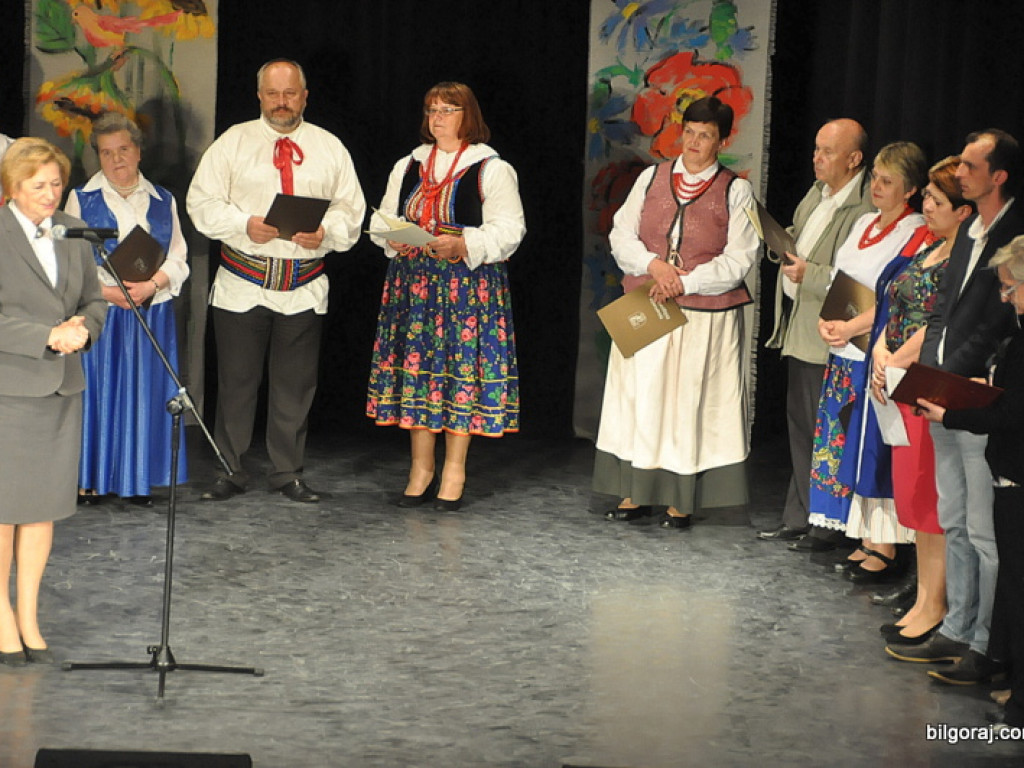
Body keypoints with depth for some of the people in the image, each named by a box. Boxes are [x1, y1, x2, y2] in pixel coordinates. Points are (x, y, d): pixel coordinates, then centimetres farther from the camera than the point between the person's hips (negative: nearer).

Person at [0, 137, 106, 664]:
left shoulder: (73, 232, 10)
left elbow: (94, 299, 16)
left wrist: (83, 328, -5)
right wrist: (50, 336, -19)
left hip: (62, 385, 5)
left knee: (46, 505, 8)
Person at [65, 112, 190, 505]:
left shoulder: (163, 201, 12)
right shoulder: (82, 199, 6)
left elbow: (177, 258, 6)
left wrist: (150, 286, -13)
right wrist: (106, 292, -15)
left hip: (153, 312, 2)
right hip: (99, 312, -2)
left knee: (144, 393, 1)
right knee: (97, 389, -3)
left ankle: (137, 479, 7)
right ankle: (90, 478, 3)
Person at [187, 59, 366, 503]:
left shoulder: (329, 148, 9)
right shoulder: (233, 142, 5)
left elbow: (350, 209, 7)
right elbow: (203, 202, 0)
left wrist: (326, 232, -14)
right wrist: (244, 225, -16)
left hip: (304, 288, 1)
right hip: (242, 282, -1)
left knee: (295, 383, 6)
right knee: (236, 380, 3)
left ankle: (287, 473, 17)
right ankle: (230, 471, 13)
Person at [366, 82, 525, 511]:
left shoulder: (491, 170, 0)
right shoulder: (407, 167, 15)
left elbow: (508, 230, -7)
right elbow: (381, 219, 17)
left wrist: (463, 244, -21)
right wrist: (393, 238, -6)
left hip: (468, 284, -4)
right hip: (413, 283, 5)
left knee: (462, 365, -5)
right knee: (414, 365, 4)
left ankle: (454, 471, 4)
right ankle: (421, 468, 13)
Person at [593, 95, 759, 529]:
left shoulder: (735, 191, 1)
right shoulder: (652, 178, 10)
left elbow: (738, 260, -6)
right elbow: (622, 236, 5)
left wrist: (686, 282, -16)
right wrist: (653, 264, -13)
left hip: (703, 316, -3)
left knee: (687, 401, -1)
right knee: (638, 397, 4)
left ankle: (680, 501, 6)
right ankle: (636, 494, 11)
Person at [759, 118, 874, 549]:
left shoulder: (866, 208, -19)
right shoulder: (817, 191, 10)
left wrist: (809, 274, -23)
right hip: (797, 325, 10)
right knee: (799, 424, 16)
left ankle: (825, 528, 9)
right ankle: (798, 519, 27)